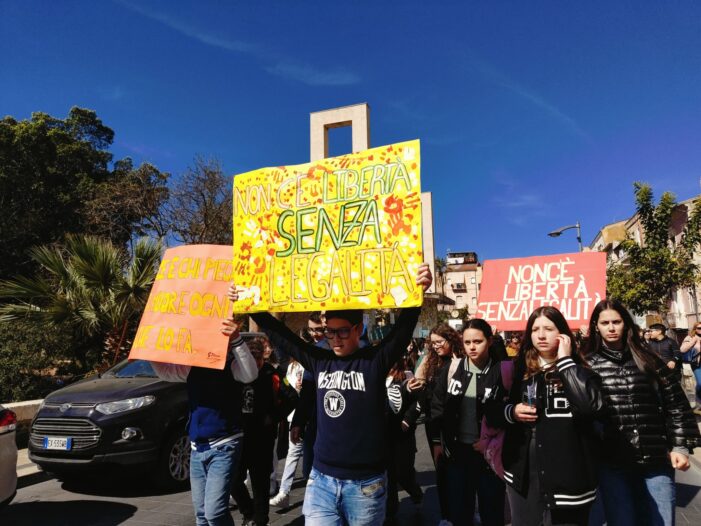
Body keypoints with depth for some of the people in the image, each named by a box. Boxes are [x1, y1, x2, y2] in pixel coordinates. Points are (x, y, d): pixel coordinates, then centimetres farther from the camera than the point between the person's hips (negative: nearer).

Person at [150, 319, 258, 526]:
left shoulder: (230, 364, -12)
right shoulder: (193, 365, 7)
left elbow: (250, 375, -31)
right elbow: (165, 371, 14)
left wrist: (237, 340, -46)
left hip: (223, 447, -7)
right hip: (197, 448, 7)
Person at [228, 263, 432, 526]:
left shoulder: (375, 361, -6)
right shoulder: (320, 361, 4)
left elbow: (403, 328, -19)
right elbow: (281, 335, 8)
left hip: (365, 484, -2)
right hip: (321, 480, 3)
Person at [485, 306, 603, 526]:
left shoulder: (578, 371, -4)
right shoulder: (517, 371, 3)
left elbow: (590, 406, -25)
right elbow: (491, 410, 9)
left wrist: (565, 361, -18)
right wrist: (511, 412, -12)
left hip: (567, 476, -3)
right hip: (522, 474, 3)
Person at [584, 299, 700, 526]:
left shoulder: (648, 360, 6)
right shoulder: (588, 366, 0)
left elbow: (675, 403, 9)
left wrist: (681, 446, 3)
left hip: (656, 460, 2)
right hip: (611, 464, -1)